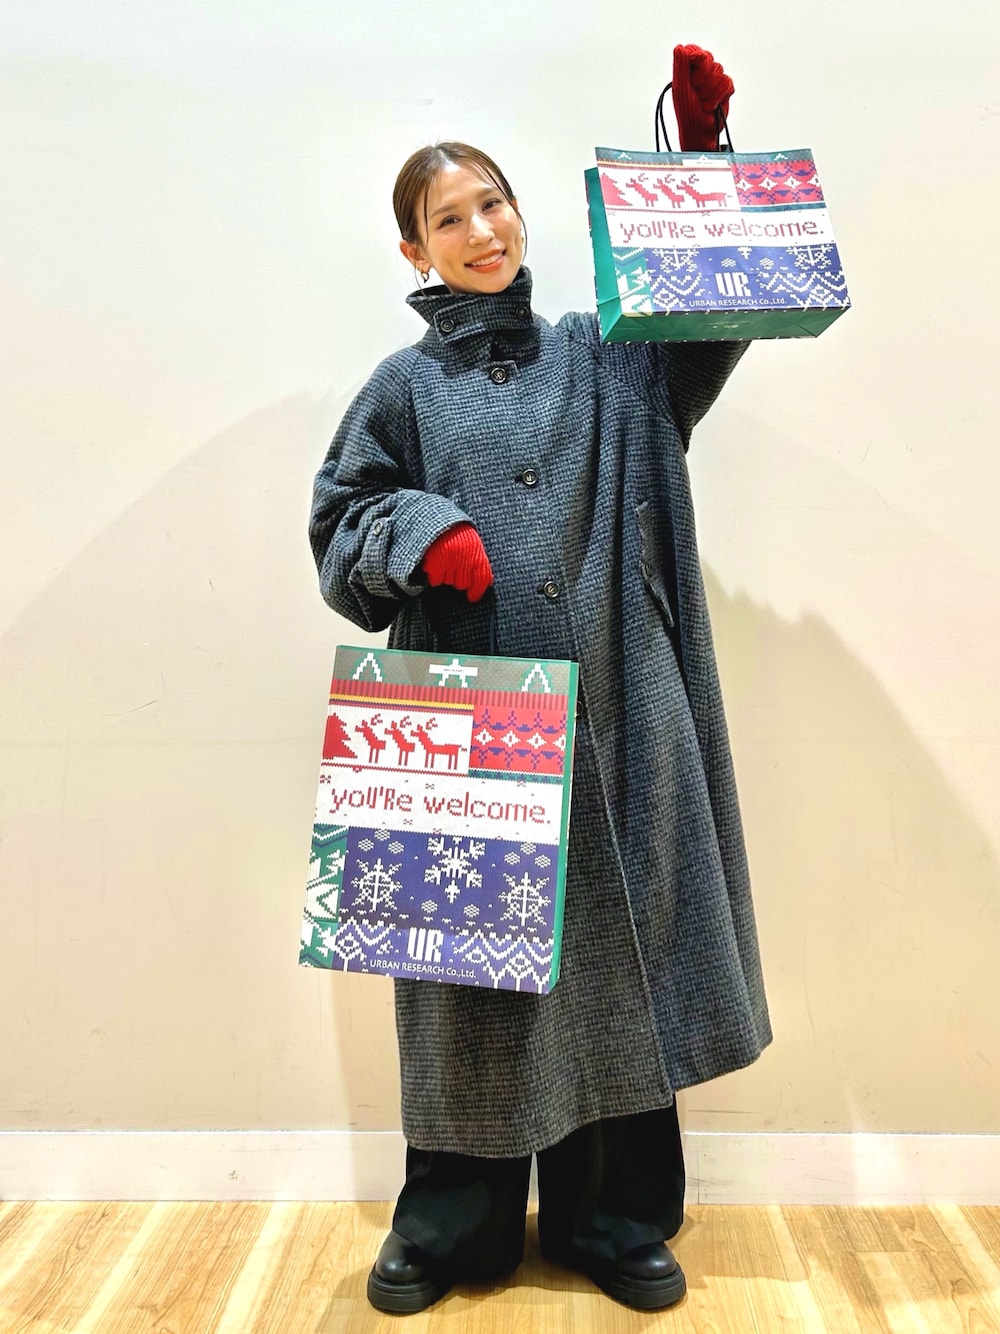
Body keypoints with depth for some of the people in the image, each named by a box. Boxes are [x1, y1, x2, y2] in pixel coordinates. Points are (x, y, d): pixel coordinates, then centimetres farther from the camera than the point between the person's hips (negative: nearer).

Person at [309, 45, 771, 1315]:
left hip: (612, 716, 2)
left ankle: (613, 1215, 23)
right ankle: (451, 1222, 23)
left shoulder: (602, 360, 14)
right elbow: (339, 523, 9)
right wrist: (419, 531, -12)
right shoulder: (406, 386, 10)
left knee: (616, 946, 5)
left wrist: (703, 147, 5)